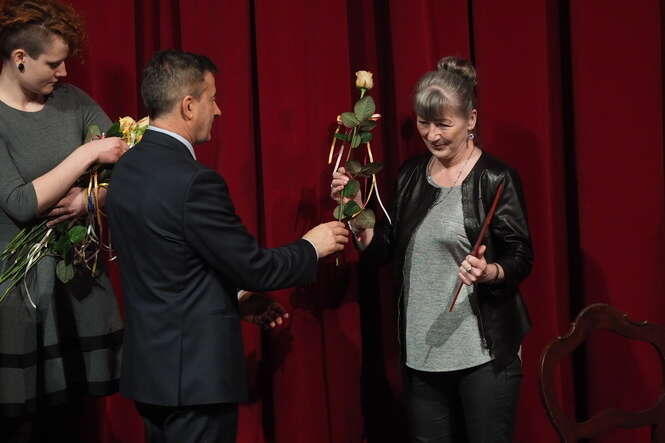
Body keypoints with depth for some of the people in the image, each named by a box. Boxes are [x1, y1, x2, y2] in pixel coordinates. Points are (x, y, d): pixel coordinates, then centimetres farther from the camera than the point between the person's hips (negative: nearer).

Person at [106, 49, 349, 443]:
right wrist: (311, 247, 2)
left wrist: (236, 296, 18)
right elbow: (254, 266, -15)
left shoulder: (127, 170, 5)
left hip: (149, 365, 9)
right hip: (196, 373, -8)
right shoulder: (193, 182, -22)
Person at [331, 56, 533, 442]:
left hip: (484, 352, -5)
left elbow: (522, 259, -9)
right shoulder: (410, 175, 7)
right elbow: (384, 252, 10)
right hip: (421, 352, 5)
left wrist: (489, 272, -28)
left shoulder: (495, 178, -9)